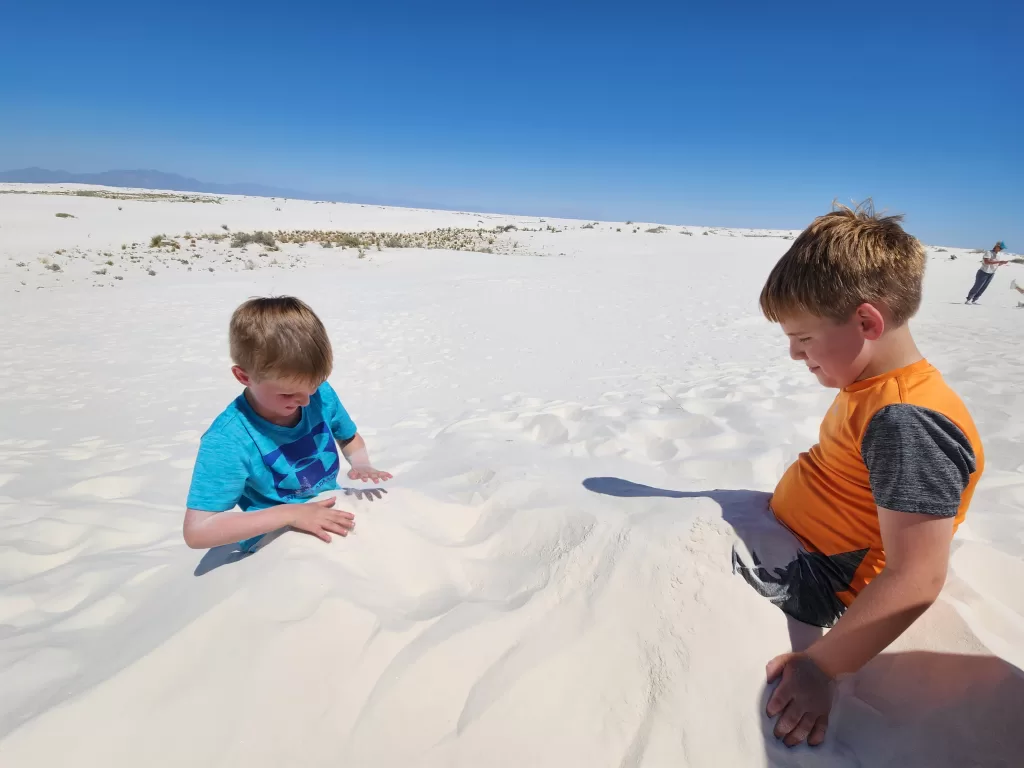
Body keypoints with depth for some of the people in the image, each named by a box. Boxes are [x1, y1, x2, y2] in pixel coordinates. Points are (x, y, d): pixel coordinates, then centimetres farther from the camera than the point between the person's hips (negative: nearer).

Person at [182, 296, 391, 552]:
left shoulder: (322, 395, -10)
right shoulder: (229, 439, -23)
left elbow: (350, 438, 9)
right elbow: (197, 531, -25)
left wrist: (361, 464, -12)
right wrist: (289, 514, -29)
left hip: (331, 518, 5)